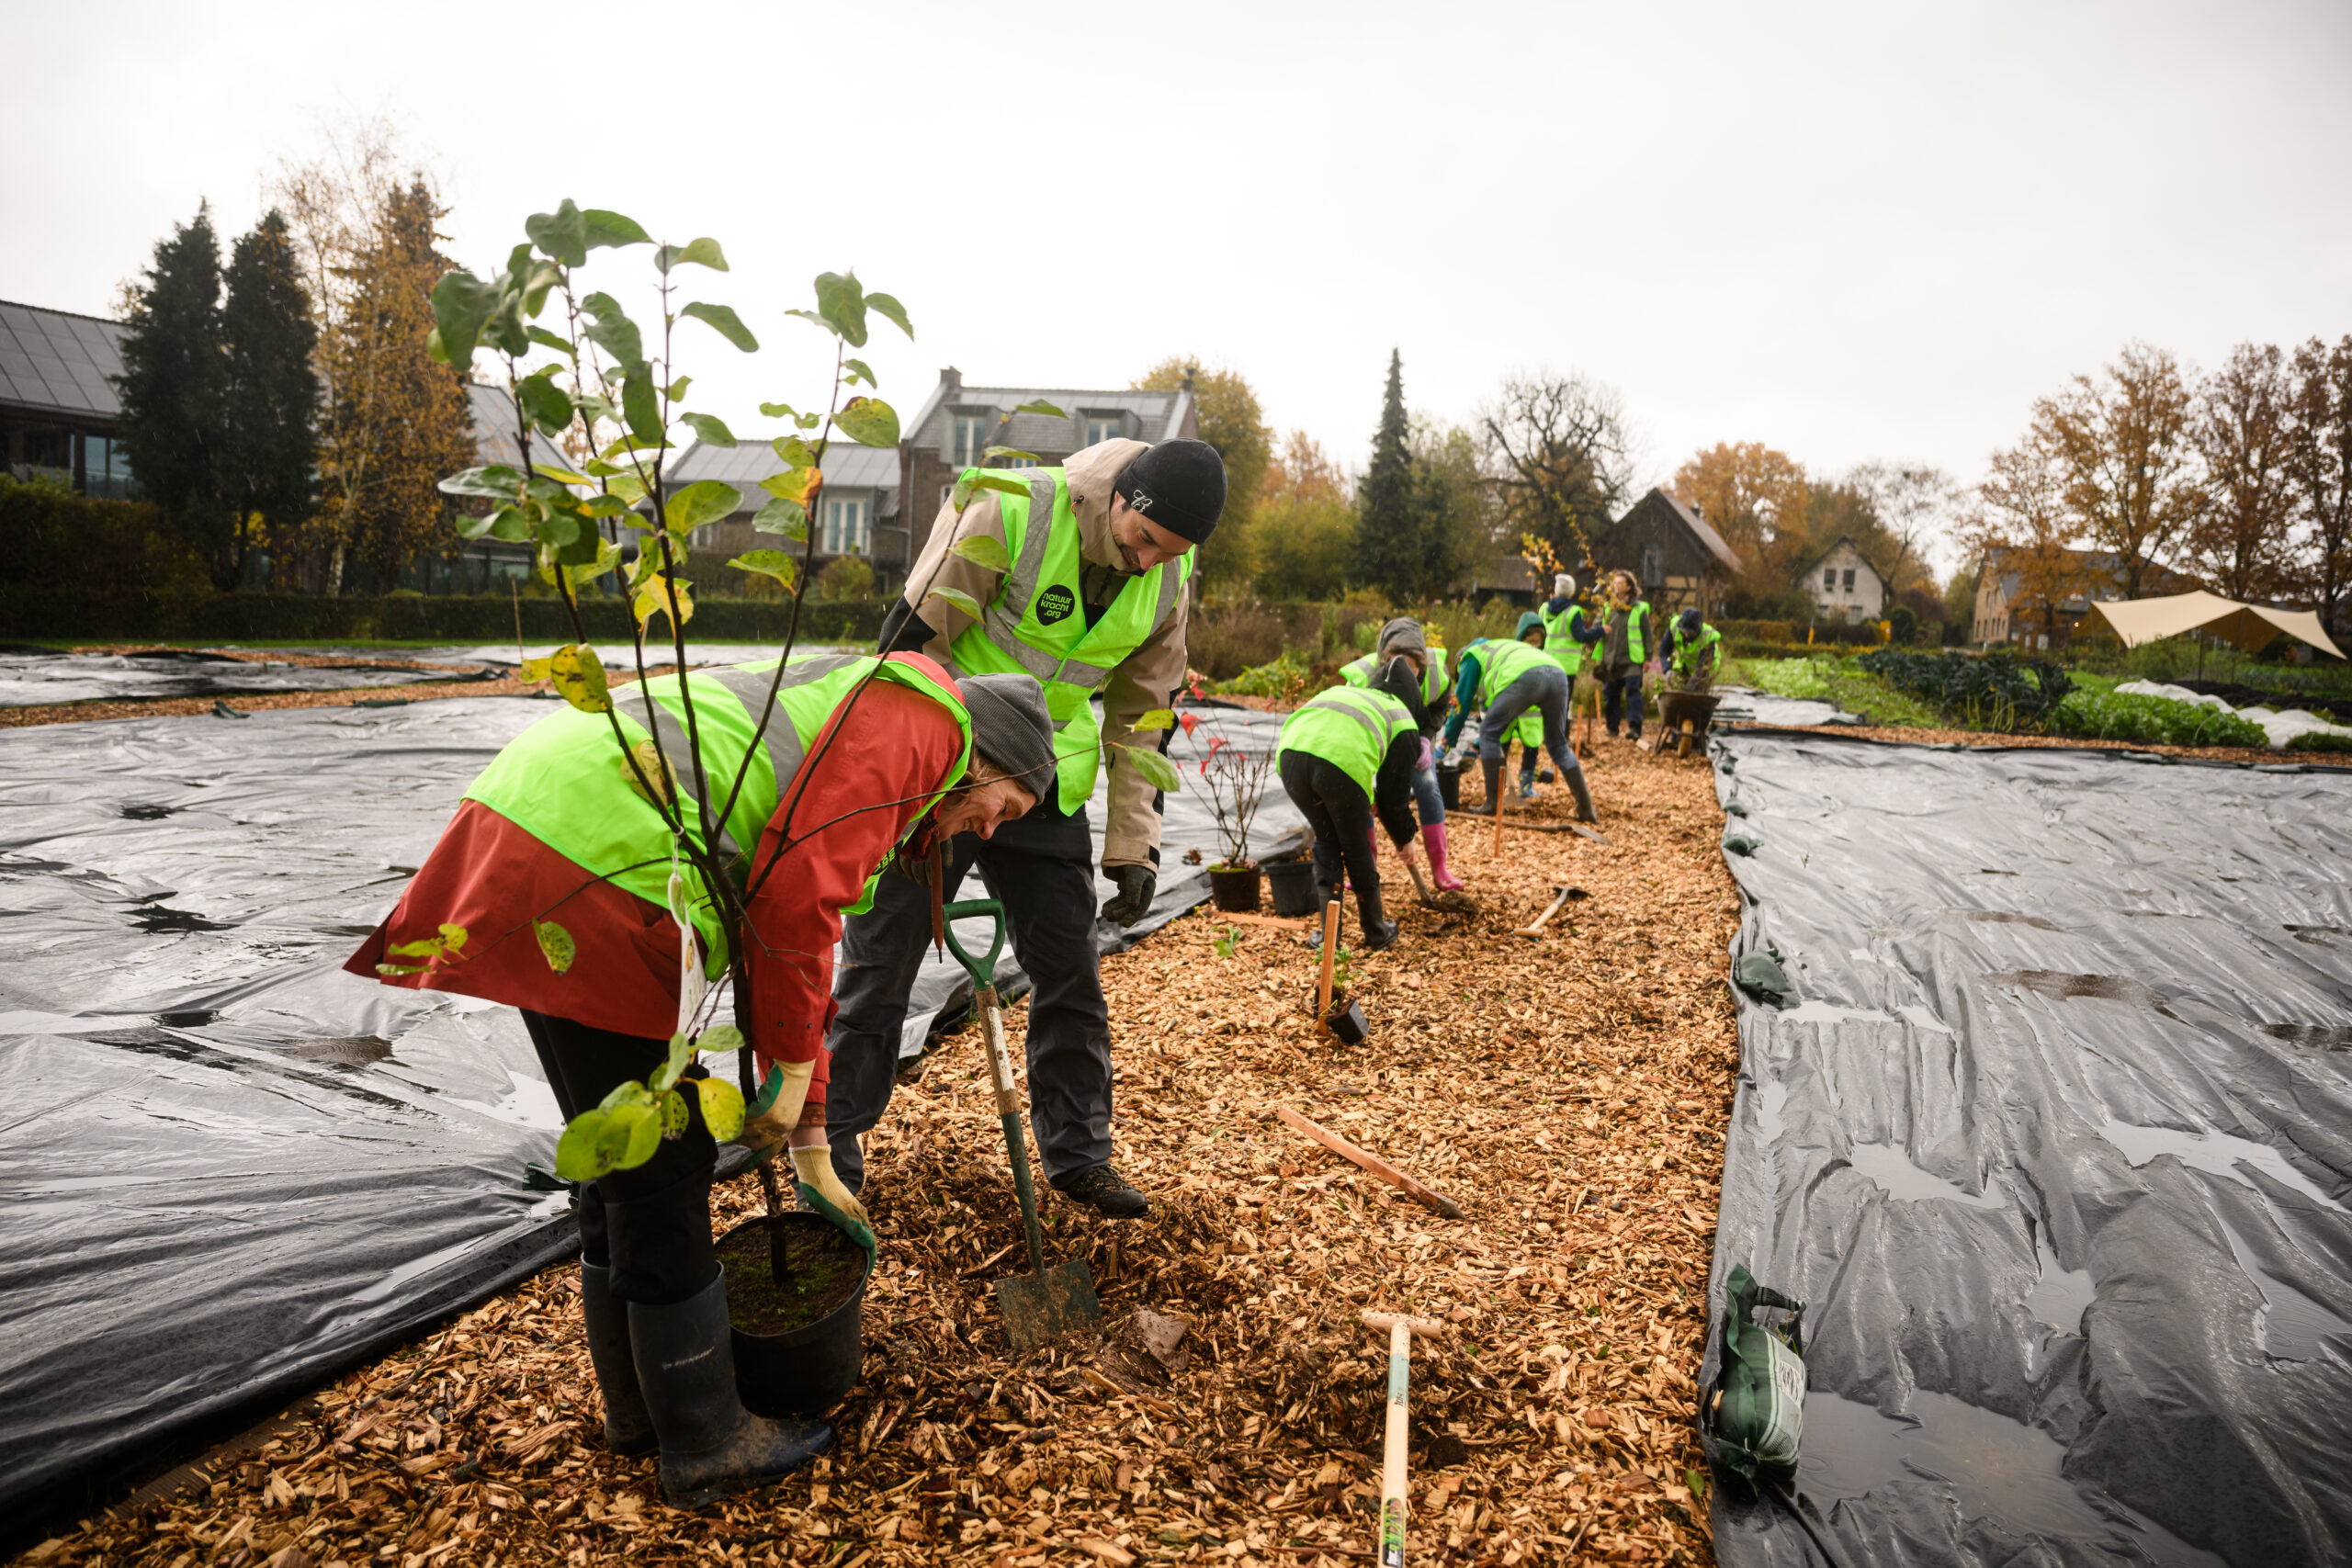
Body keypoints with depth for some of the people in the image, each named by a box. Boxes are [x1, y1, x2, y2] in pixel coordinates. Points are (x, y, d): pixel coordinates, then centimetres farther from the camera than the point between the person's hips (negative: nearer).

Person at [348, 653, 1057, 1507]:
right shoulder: (921, 712, -1)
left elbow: (795, 953, 32)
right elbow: (796, 895, -15)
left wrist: (811, 1147, 34)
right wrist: (792, 1070, -1)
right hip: (591, 868, -11)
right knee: (665, 1172, 3)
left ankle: (639, 1405, 39)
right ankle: (704, 1444, 21)